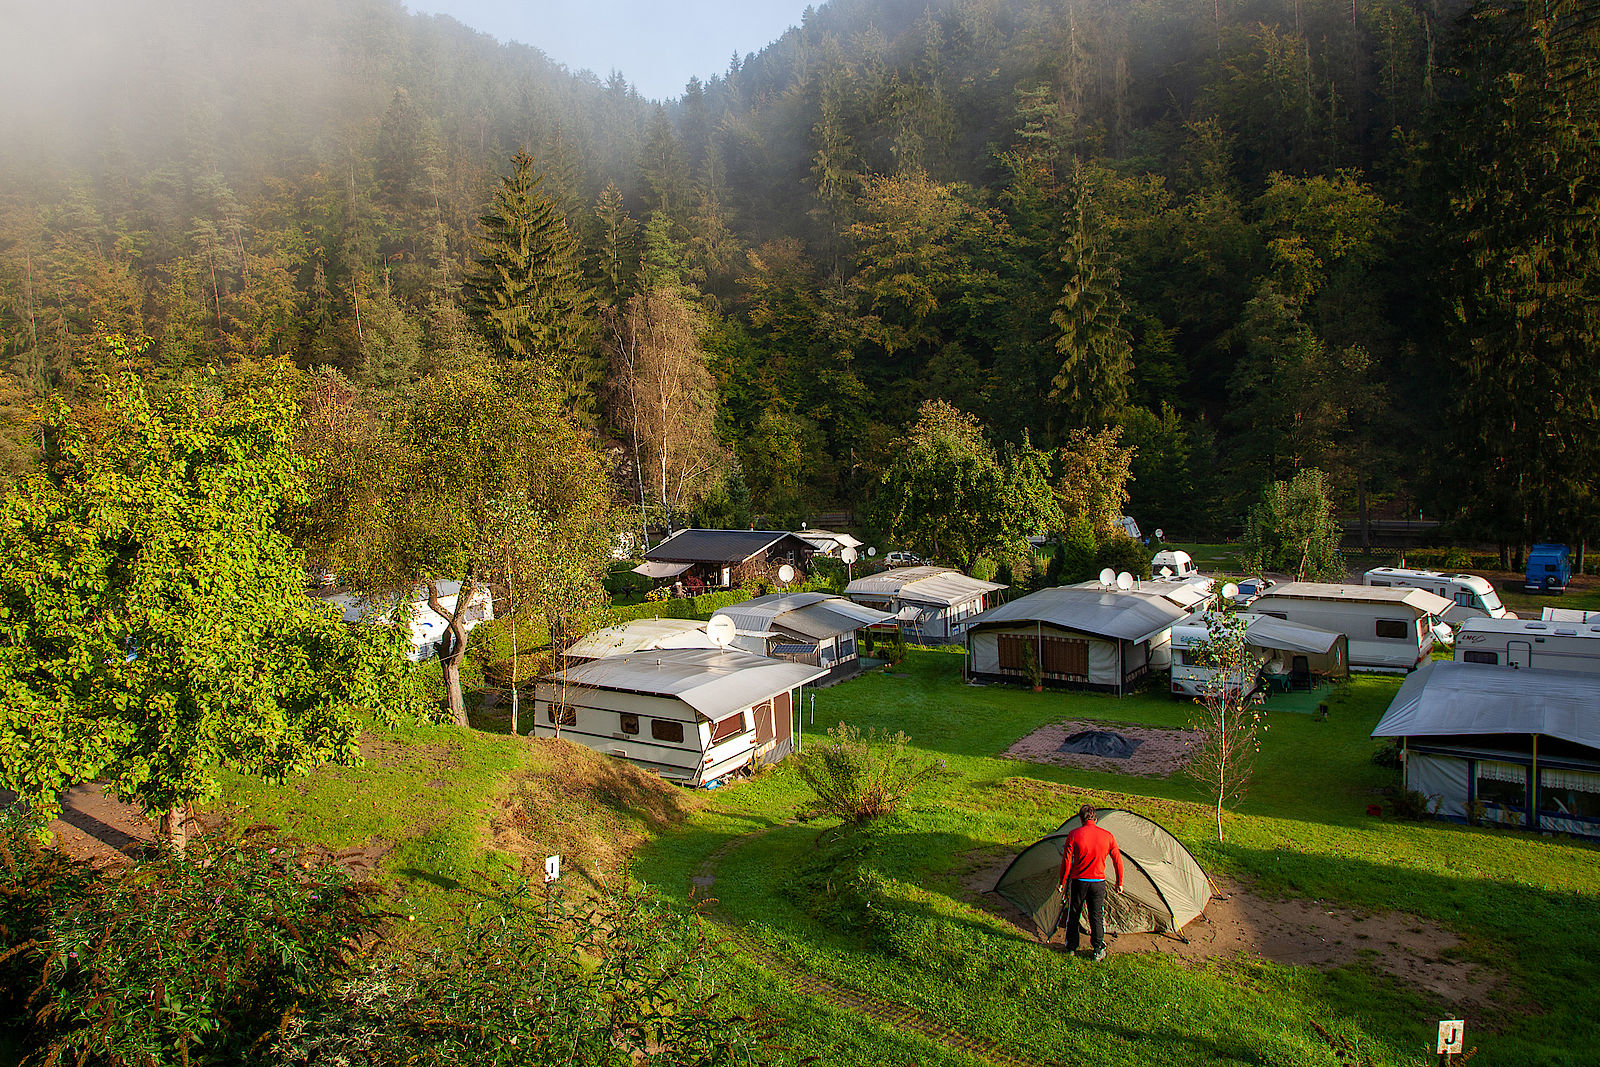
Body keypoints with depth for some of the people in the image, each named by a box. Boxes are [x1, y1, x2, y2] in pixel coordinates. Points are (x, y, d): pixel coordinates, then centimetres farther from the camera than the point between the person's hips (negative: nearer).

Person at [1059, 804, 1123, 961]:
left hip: (1078, 881, -1)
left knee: (1073, 914, 15)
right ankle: (1098, 951, 16)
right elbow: (1118, 861, 4)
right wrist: (1119, 883, 17)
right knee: (1097, 916, 13)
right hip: (1098, 882, 1)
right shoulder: (1108, 836, -5)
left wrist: (1062, 882, 3)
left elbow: (1066, 861, -9)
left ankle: (1071, 947, 26)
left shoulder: (1073, 835, -11)